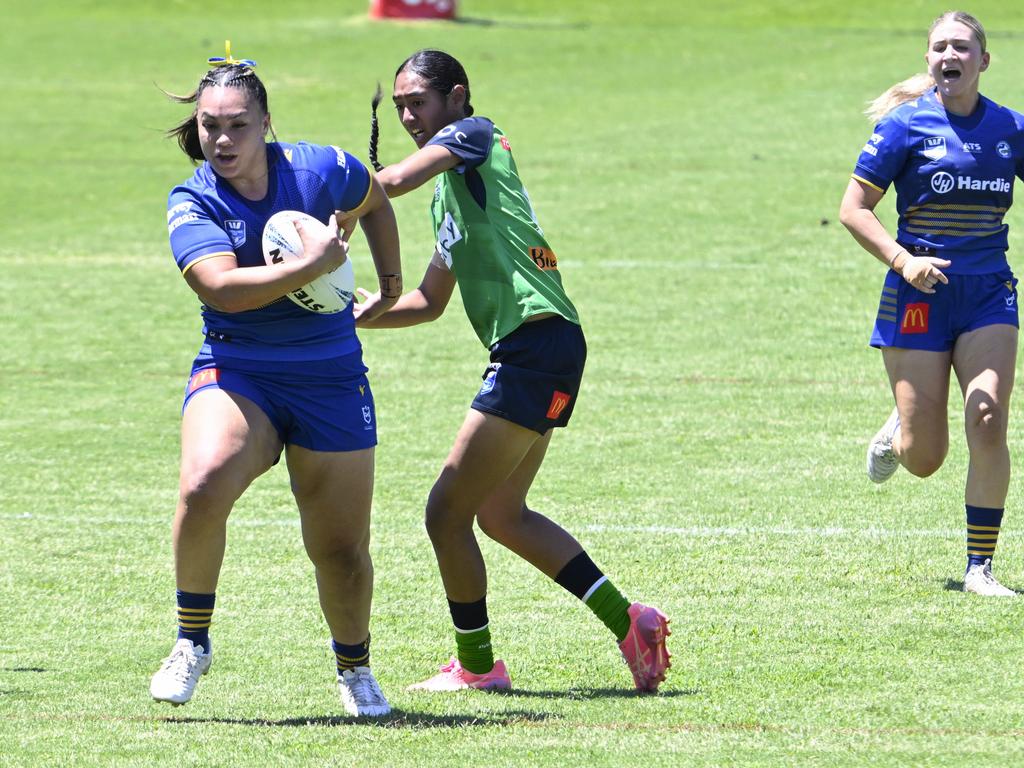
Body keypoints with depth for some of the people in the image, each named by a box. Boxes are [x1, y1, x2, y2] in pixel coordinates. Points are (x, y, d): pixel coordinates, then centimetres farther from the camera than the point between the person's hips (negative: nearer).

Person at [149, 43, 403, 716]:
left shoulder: (322, 170, -4)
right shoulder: (192, 202, -9)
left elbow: (375, 202, 20)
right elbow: (223, 287, -25)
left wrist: (390, 283, 23)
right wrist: (315, 264, -25)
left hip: (331, 379, 2)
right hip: (235, 374, -2)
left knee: (342, 554, 3)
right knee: (203, 486, -32)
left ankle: (354, 667, 32)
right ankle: (192, 642, -12)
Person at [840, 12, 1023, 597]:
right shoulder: (907, 124, -5)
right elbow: (854, 208, -5)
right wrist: (902, 260, -19)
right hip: (920, 294, -2)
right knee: (924, 458, -1)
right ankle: (897, 433, 38)